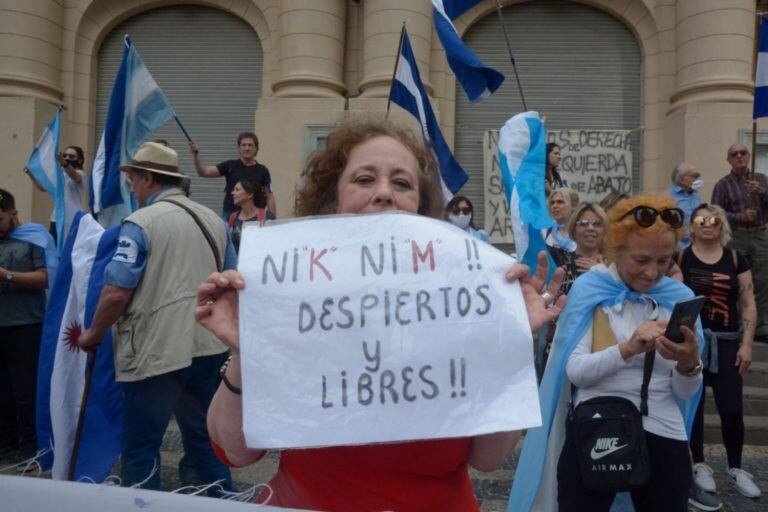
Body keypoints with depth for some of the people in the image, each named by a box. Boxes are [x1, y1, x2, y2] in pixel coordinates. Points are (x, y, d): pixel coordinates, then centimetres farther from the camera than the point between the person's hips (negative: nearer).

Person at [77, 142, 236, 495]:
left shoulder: (141, 222, -10)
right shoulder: (213, 219, 9)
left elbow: (116, 294, -14)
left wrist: (93, 334, 2)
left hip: (158, 351, -7)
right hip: (208, 346, 7)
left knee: (140, 448, 7)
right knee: (203, 437, 20)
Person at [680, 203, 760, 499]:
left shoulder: (735, 260, 5)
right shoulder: (680, 258, -2)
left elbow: (748, 305, 5)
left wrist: (746, 344, -2)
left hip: (726, 342, 2)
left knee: (732, 409, -1)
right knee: (693, 405, 6)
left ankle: (735, 469, 20)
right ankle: (699, 465, 23)